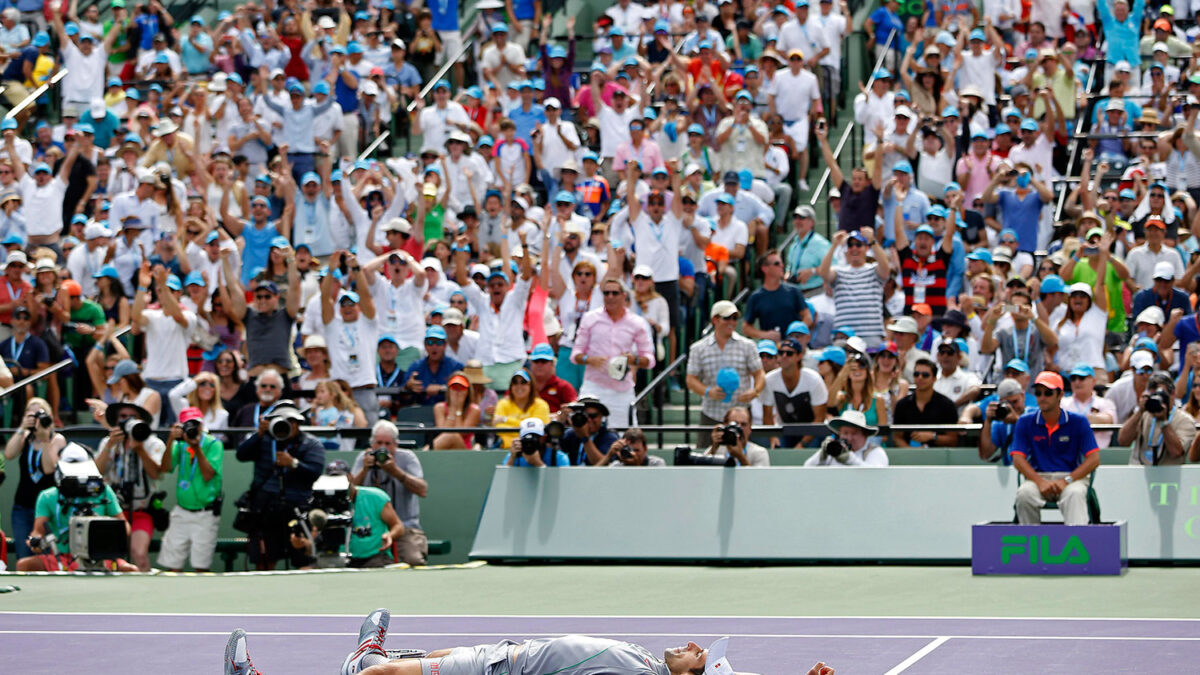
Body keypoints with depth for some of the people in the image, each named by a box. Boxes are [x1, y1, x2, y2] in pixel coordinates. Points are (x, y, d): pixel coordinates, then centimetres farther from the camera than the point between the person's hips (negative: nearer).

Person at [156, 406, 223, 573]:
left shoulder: (213, 444, -3)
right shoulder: (180, 444, 8)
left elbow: (208, 475, -13)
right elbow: (164, 469, -6)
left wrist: (197, 447, -19)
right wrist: (170, 441, -15)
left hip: (205, 514, -4)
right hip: (181, 512, 4)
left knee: (201, 567, -8)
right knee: (172, 566, 1)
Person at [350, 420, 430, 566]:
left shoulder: (407, 457, 2)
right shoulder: (363, 458, 9)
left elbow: (423, 491, -12)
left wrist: (396, 471, -21)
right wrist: (364, 470, -16)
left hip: (405, 525, -2)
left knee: (414, 560, -29)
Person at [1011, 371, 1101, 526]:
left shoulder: (1078, 422, 3)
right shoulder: (1026, 422, 7)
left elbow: (1094, 459, -3)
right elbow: (1018, 459, -1)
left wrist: (1067, 481, -17)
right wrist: (1040, 482, -19)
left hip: (1072, 477, -1)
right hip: (1038, 477, 1)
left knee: (1075, 493, -35)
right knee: (1024, 493, -32)